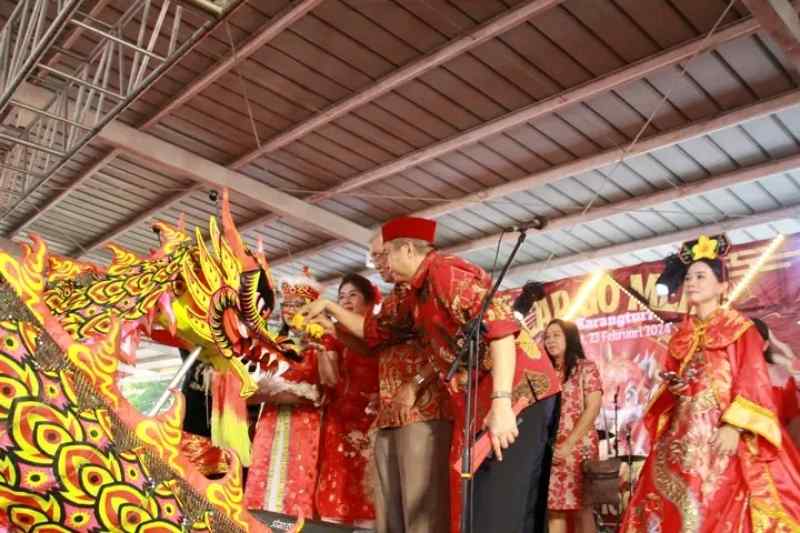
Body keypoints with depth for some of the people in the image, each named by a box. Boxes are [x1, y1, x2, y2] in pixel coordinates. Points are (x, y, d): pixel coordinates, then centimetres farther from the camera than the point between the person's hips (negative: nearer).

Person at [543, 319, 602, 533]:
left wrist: (568, 445, -14)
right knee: (553, 508, 2)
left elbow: (592, 408, -8)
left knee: (581, 509, -3)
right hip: (549, 450, 4)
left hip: (578, 448, -4)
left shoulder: (586, 368, 2)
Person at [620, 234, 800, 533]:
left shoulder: (740, 329, 1)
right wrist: (672, 389, -1)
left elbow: (753, 382, -8)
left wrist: (734, 427, -19)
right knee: (672, 507, 1)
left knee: (717, 508, -11)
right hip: (683, 432, 6)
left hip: (722, 432, -5)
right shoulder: (681, 335, 18)